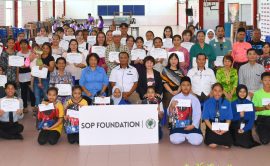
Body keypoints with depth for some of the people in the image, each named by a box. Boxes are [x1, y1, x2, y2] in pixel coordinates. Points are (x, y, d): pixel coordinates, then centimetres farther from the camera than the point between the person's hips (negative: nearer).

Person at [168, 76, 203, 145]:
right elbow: (170, 115, 5)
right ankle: (183, 136, 13)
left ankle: (187, 136, 15)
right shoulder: (175, 98, 5)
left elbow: (197, 114, 0)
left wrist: (193, 125, -14)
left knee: (197, 141, -21)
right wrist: (171, 107, -15)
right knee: (175, 140, -24)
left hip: (191, 126, 0)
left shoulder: (194, 99, 5)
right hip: (178, 126, 0)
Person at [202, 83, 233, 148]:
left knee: (227, 145, -20)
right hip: (211, 126, -1)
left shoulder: (227, 103, 3)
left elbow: (228, 119, 2)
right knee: (213, 145, -24)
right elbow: (206, 118, -2)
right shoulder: (207, 103, 1)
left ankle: (220, 140, 14)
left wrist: (224, 129, -15)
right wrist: (213, 129, -16)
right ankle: (212, 137, 12)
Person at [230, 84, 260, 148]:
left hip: (246, 128, 1)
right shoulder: (233, 104, 3)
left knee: (246, 144, -17)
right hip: (235, 128, 0)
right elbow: (231, 118, -2)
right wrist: (239, 115, -20)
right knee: (237, 143, -20)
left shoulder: (250, 104, 4)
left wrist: (244, 129, -14)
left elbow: (252, 119, -2)